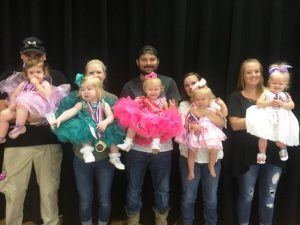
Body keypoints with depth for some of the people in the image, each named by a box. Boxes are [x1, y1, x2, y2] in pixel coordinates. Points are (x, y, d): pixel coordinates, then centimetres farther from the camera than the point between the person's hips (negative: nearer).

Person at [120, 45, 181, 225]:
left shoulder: (168, 83, 2)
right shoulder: (130, 86, 4)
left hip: (163, 146, 0)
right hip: (136, 146, 0)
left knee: (163, 190, 14)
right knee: (134, 189, 13)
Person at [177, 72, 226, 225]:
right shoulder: (183, 105, 4)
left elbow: (222, 123, -11)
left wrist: (202, 111, -20)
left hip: (212, 156, 1)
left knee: (211, 199, 11)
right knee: (188, 198, 6)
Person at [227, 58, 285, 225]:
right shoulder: (236, 97, 0)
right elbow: (235, 124, -13)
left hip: (272, 153, 3)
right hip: (247, 155, -3)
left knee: (269, 197, 13)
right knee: (246, 196, 11)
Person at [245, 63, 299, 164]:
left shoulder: (285, 95, 9)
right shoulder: (266, 93, 3)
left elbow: (292, 105, 0)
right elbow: (258, 103, -7)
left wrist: (282, 104, -16)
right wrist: (269, 103, -20)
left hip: (280, 121, 1)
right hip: (266, 119, -1)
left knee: (279, 140, 4)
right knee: (263, 137, -5)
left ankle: (283, 149, 40)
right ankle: (262, 153, 19)